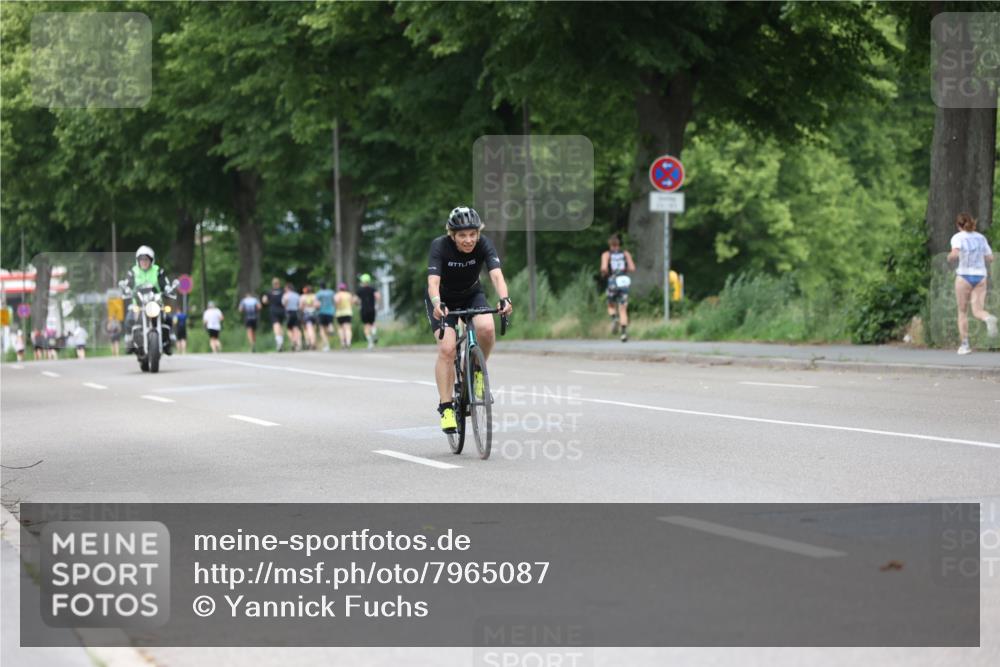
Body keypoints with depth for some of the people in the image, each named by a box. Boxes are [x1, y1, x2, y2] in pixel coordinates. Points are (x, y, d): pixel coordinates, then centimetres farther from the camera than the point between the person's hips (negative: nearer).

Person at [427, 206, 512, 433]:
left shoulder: (484, 245, -23)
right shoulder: (440, 246, -28)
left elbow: (496, 275, -36)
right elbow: (433, 281, -40)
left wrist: (504, 299, -56)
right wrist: (437, 305, -60)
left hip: (472, 295, 2)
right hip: (443, 299, -2)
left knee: (486, 329, -29)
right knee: (447, 348, -22)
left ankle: (477, 371, -1)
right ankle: (445, 407, -14)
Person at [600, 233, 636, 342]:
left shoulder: (606, 254, 3)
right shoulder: (626, 254, 9)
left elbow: (604, 268, -12)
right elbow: (632, 268, 1)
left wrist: (604, 274, 10)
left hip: (612, 283, -1)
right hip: (624, 283, 1)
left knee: (611, 306, 20)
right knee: (623, 310, 2)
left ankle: (614, 319, -10)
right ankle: (624, 331, -15)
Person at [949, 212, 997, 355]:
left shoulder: (958, 237, -4)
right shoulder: (981, 238, 11)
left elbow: (954, 254, -22)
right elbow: (990, 258, 13)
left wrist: (950, 257, 1)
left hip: (964, 275, -3)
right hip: (981, 276, 3)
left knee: (962, 311, 12)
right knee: (977, 311, -1)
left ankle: (964, 344, 9)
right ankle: (989, 319, -37)